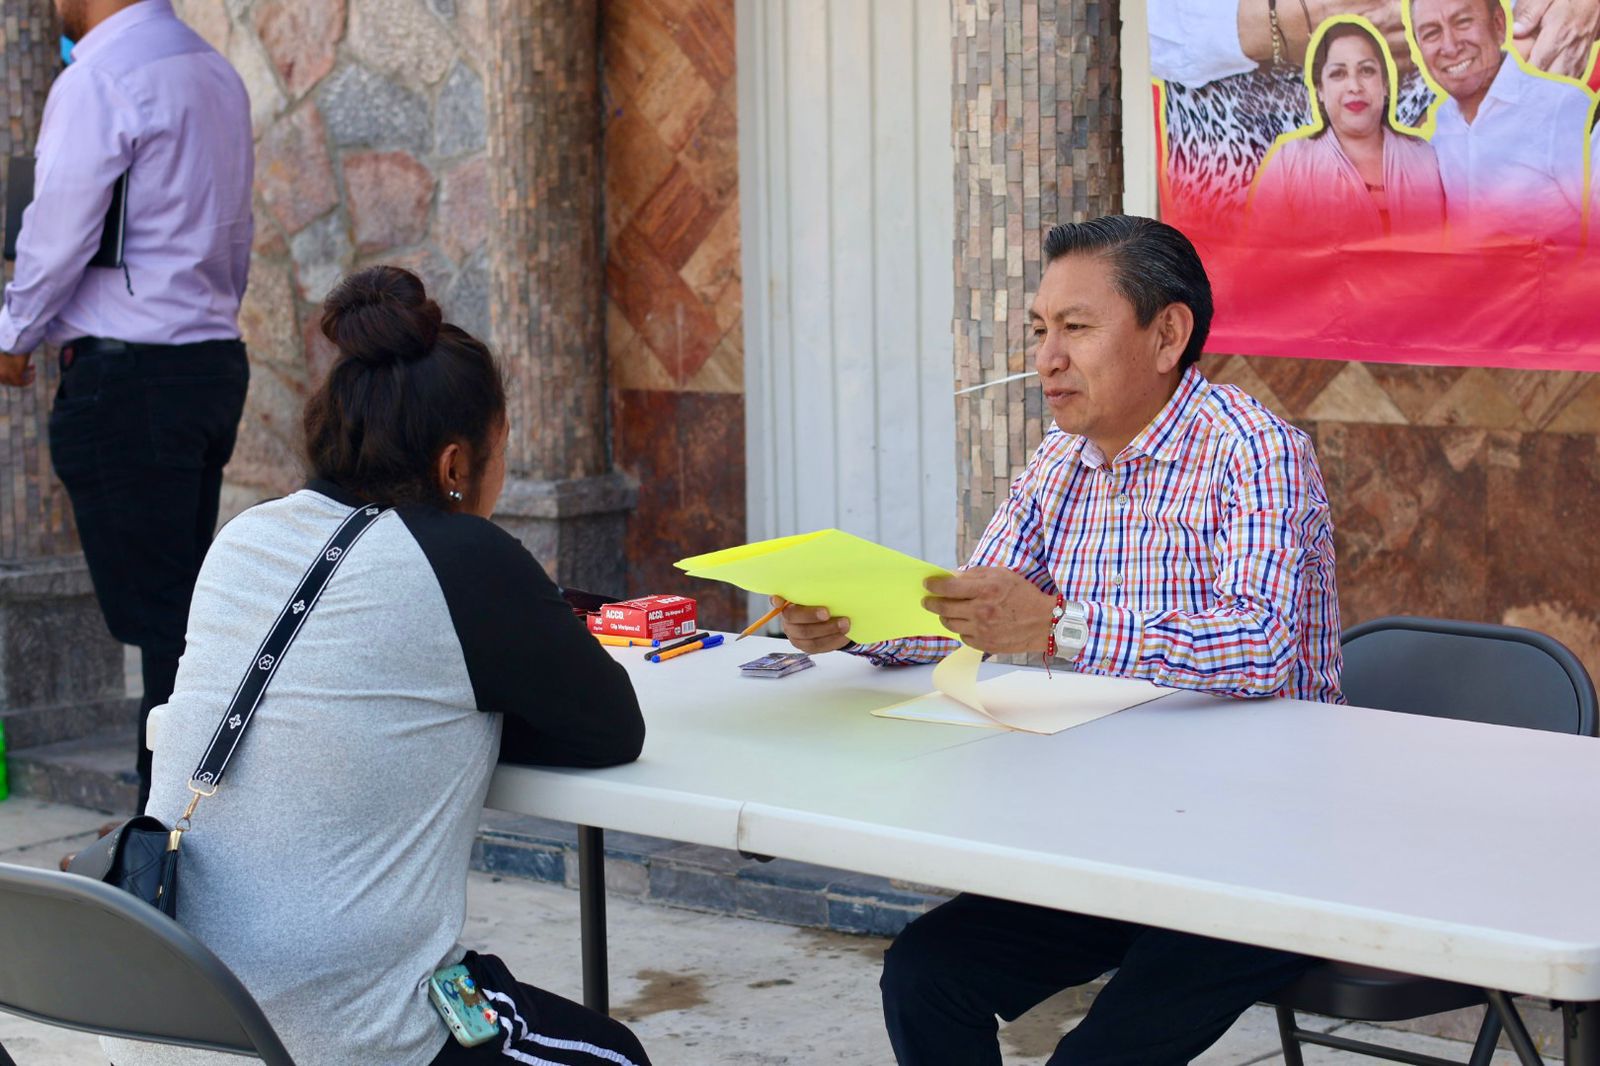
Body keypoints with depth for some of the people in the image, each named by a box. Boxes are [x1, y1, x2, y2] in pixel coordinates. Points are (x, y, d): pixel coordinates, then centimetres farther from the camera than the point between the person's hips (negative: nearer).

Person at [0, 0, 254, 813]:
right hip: (215, 360, 9)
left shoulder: (97, 80, -13)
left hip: (127, 378, -9)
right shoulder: (217, 75, 14)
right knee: (181, 611, 11)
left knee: (153, 617, -6)